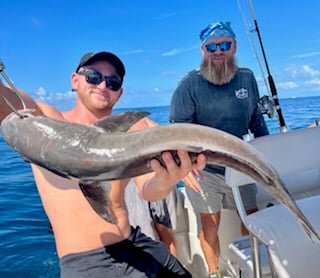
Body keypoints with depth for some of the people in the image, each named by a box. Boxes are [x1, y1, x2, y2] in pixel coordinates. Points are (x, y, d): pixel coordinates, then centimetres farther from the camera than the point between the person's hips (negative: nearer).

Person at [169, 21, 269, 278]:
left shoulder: (247, 78, 4)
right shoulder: (190, 84, -10)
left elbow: (256, 117, 13)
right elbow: (177, 127, -11)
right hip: (204, 170, -4)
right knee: (210, 225, 5)